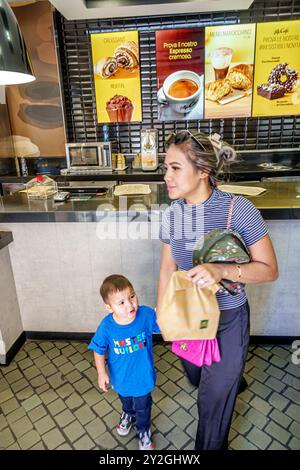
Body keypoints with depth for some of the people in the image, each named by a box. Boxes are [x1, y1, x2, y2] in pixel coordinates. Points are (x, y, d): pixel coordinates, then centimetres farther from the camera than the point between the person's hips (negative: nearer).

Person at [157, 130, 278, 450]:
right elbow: (167, 268, 1)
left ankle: (211, 446, 47)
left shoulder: (238, 209, -24)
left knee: (213, 400, 14)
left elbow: (269, 270, -19)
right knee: (197, 379, 31)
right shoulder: (171, 214, -10)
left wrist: (220, 270, -36)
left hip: (227, 319, -5)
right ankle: (233, 379, 65)